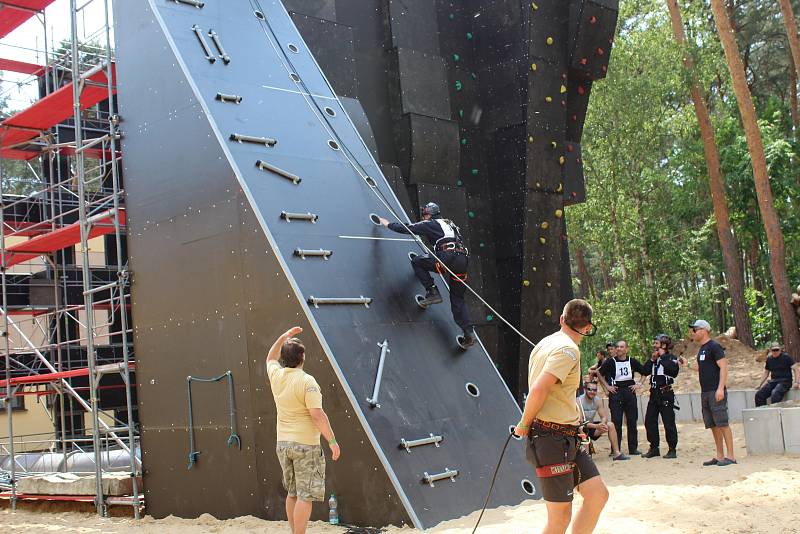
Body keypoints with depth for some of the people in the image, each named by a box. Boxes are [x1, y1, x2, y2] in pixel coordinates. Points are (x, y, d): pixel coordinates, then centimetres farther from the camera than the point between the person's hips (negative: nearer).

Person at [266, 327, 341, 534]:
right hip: (306, 445, -7)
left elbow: (271, 358, 27)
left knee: (292, 493, 17)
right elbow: (317, 415, -20)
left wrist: (284, 336, 29)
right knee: (305, 495, -4)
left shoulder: (277, 376, 3)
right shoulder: (307, 381, -17)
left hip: (283, 443, 7)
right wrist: (332, 441, -14)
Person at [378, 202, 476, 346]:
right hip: (463, 259, 7)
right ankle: (469, 333, 0)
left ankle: (432, 293, 4)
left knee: (416, 262, 12)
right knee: (457, 299, 12)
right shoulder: (450, 224, 33)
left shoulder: (430, 224, 12)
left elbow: (406, 228, 13)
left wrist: (388, 224, 27)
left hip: (448, 258, -7)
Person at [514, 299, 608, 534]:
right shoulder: (568, 349, -14)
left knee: (598, 494, 6)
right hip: (552, 439, -9)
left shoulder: (547, 343, 14)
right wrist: (524, 424, -11)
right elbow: (538, 390, -25)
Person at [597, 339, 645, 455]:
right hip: (616, 393, -2)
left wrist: (638, 385, 6)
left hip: (629, 392, 2)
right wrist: (607, 386, 1)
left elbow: (645, 373, 15)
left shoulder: (632, 362, 4)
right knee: (616, 422, -1)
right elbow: (600, 374, 7)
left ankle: (633, 448, 15)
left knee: (632, 421, 6)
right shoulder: (610, 362, -1)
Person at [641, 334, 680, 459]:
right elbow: (645, 371, 7)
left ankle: (672, 450, 5)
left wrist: (663, 357, -15)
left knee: (669, 423, -4)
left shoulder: (672, 358, -4)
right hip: (654, 393, 7)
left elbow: (673, 370, -24)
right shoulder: (655, 358, 15)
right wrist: (652, 359, -3)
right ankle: (654, 448, 17)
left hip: (666, 393, -7)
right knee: (649, 421, 7)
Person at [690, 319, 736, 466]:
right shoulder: (701, 349, 18)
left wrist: (720, 388, -22)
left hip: (716, 392, -9)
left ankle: (730, 456, -6)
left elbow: (724, 367, -16)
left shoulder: (714, 347, -9)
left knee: (722, 423, -8)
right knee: (713, 425, 10)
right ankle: (719, 456, 15)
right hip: (705, 392, 9)